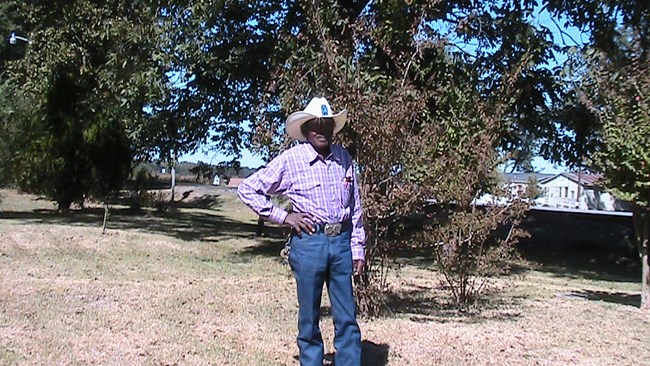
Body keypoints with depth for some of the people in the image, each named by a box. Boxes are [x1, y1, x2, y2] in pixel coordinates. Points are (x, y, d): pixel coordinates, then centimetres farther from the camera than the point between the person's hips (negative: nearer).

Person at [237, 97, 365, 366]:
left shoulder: (343, 157, 8)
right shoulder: (290, 159, -4)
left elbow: (355, 207, 13)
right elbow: (247, 190, -1)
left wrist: (358, 250, 10)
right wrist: (283, 216, -5)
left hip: (341, 242, 3)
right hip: (309, 242, -3)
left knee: (347, 318, 6)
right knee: (309, 318, 7)